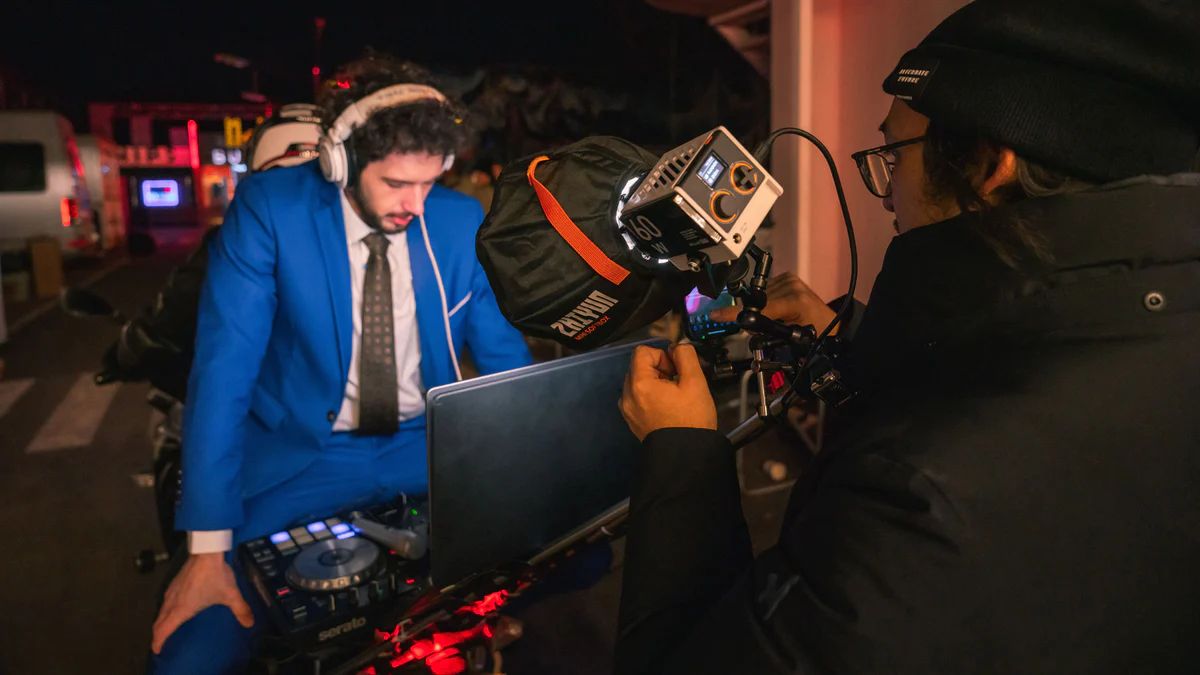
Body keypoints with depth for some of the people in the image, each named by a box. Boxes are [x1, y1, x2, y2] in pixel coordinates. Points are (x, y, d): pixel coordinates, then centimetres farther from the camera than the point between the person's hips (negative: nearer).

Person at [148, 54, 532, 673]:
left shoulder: (463, 221, -5)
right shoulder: (269, 209, -13)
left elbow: (502, 354, 4)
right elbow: (222, 370, -15)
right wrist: (208, 546, -20)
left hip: (430, 448, 3)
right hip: (299, 456, -2)